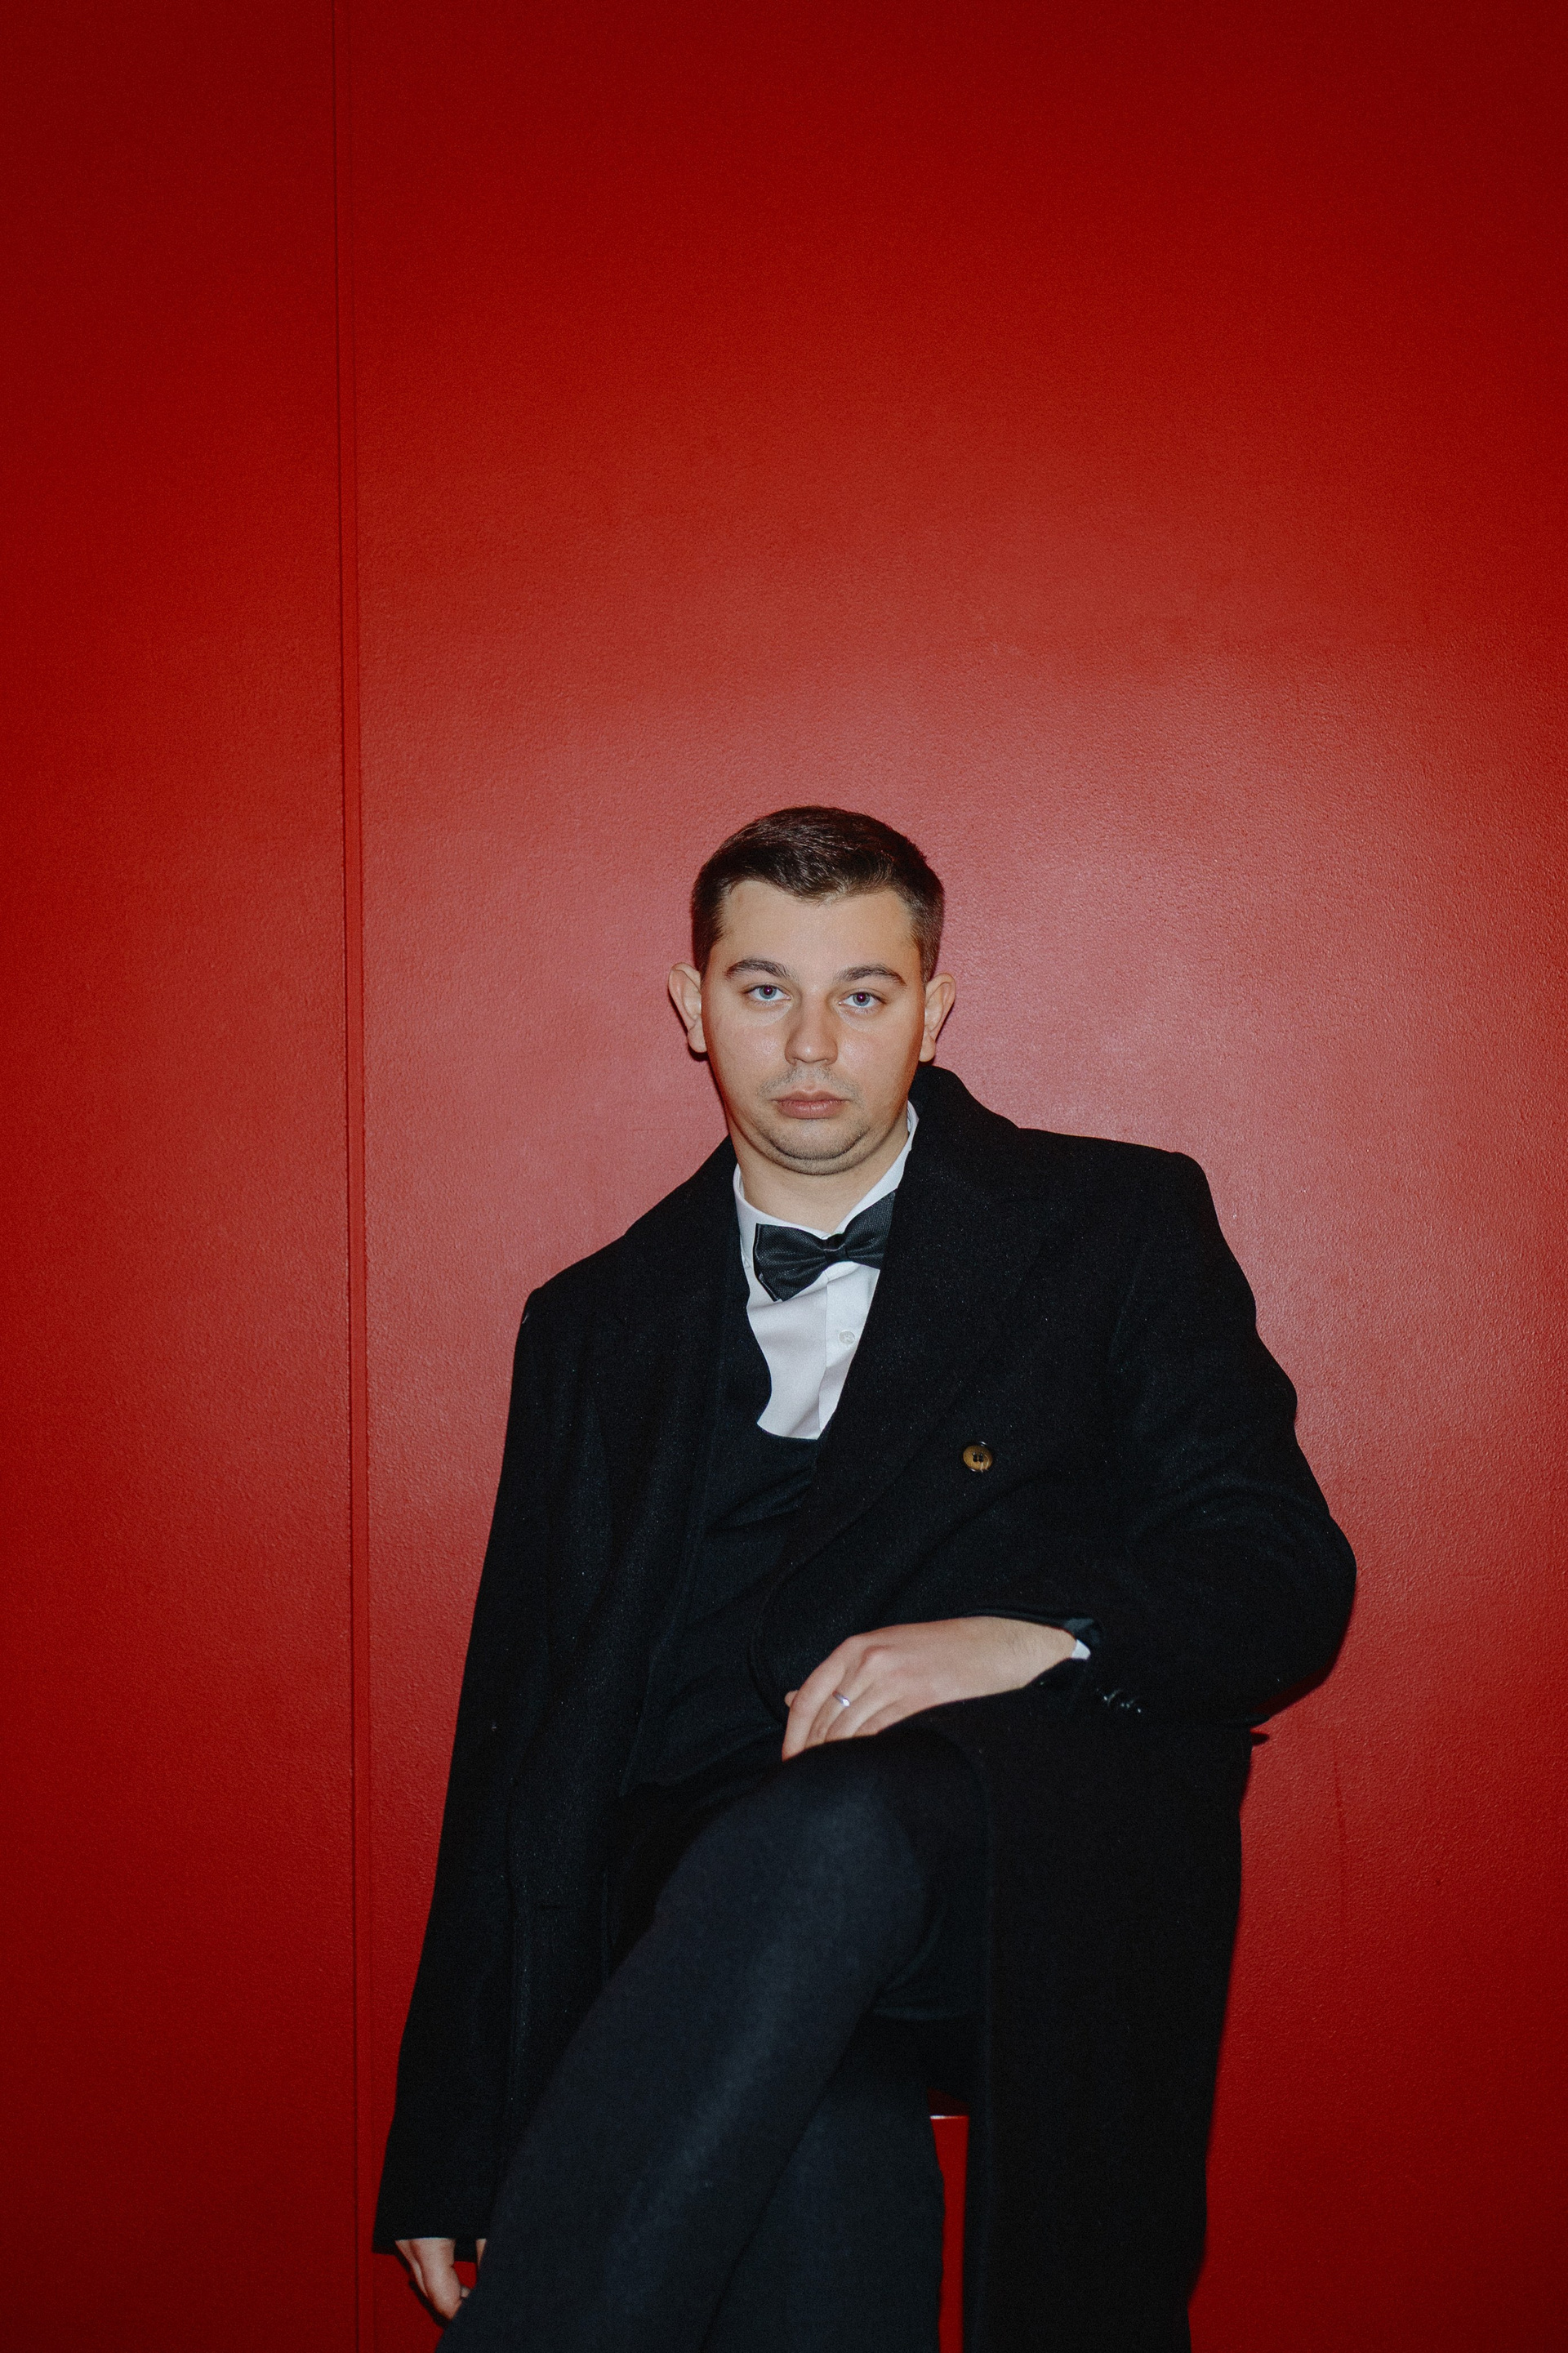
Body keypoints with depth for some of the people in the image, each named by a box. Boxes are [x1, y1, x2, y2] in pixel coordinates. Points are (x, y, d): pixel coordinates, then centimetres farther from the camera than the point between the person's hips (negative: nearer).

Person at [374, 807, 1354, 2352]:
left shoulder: (1118, 1225, 13)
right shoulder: (598, 1325, 19)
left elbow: (1290, 1579, 6)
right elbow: (520, 1723, 15)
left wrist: (1028, 1638, -16)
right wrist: (451, 2154, 7)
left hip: (1035, 1860, -1)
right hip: (714, 1891, 2)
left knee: (826, 1838, -36)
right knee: (815, 2135, -34)